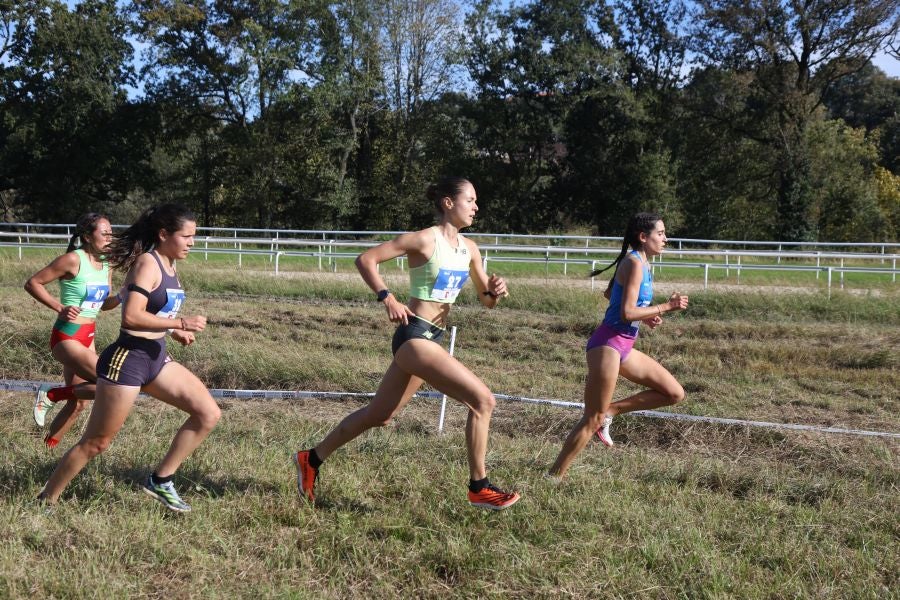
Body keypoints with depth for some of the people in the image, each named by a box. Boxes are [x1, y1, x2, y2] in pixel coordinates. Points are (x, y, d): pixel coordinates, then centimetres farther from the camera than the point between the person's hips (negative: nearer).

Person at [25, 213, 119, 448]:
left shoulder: (106, 263, 7)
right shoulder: (73, 259, -15)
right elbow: (32, 283, -12)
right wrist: (59, 307, -17)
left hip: (88, 337, 8)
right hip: (67, 337, -8)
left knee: (79, 402, 14)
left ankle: (48, 446, 31)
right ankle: (51, 394, -1)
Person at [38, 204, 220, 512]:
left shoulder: (167, 265, 10)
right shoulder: (147, 263, -16)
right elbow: (131, 316, -27)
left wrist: (174, 331, 6)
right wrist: (180, 323, -23)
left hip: (156, 357, 9)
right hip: (127, 359, -9)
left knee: (209, 413, 2)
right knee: (96, 442, 2)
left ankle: (160, 481, 11)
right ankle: (46, 500, 18)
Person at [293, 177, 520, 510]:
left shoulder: (469, 249, 11)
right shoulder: (424, 240, -11)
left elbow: (486, 300, 17)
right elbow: (365, 259, -10)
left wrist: (495, 290, -5)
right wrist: (387, 298, -19)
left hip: (432, 339, 9)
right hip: (414, 335, -9)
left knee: (379, 414, 18)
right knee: (483, 400, -15)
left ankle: (311, 459, 32)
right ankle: (479, 488, -5)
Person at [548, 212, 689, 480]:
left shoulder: (640, 263, 14)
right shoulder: (635, 263, -15)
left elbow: (609, 294, 28)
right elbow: (627, 313, -22)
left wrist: (644, 315, 18)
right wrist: (665, 307, -16)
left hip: (624, 347, 9)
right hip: (607, 344, -9)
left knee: (674, 394, 9)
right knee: (593, 420, -7)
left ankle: (610, 410, 11)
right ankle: (554, 476, 0)